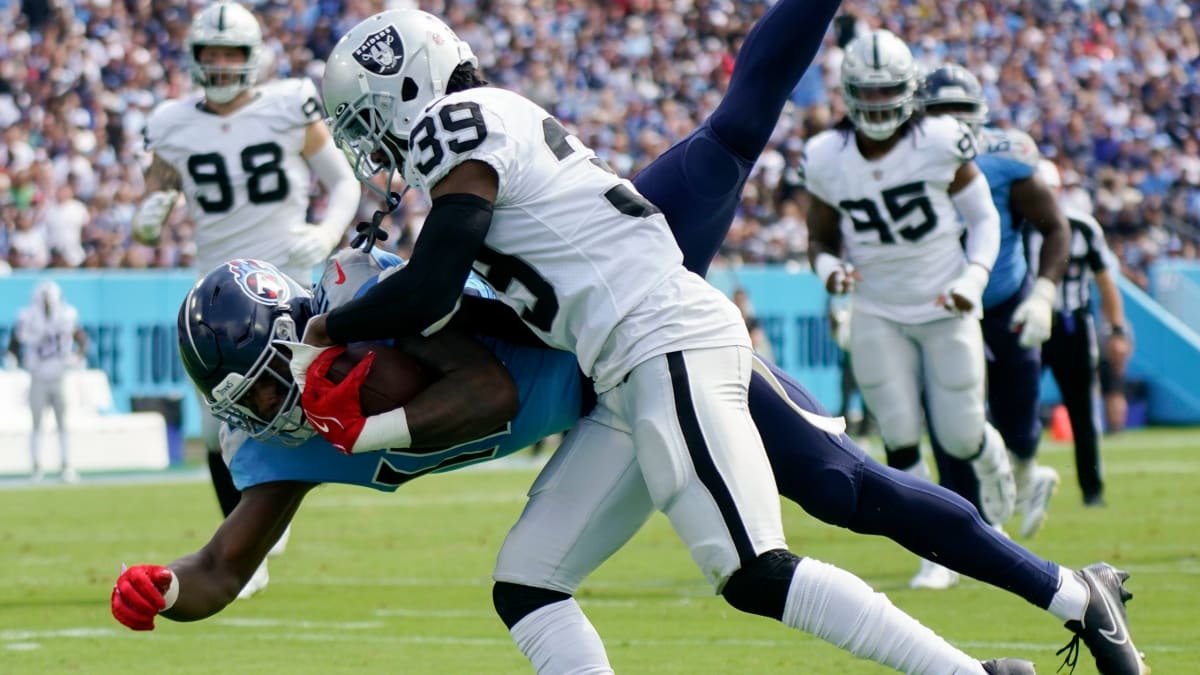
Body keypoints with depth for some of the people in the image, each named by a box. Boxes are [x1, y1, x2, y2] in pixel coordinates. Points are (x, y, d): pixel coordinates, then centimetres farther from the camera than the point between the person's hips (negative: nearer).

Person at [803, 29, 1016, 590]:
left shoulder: (941, 144, -13)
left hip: (947, 310, -1)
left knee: (960, 437, 1)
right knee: (900, 438, -6)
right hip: (879, 316, 1)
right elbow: (821, 238, 5)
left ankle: (994, 461, 39)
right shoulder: (827, 159, -7)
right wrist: (830, 269, -18)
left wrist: (974, 278, -18)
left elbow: (983, 217, -2)